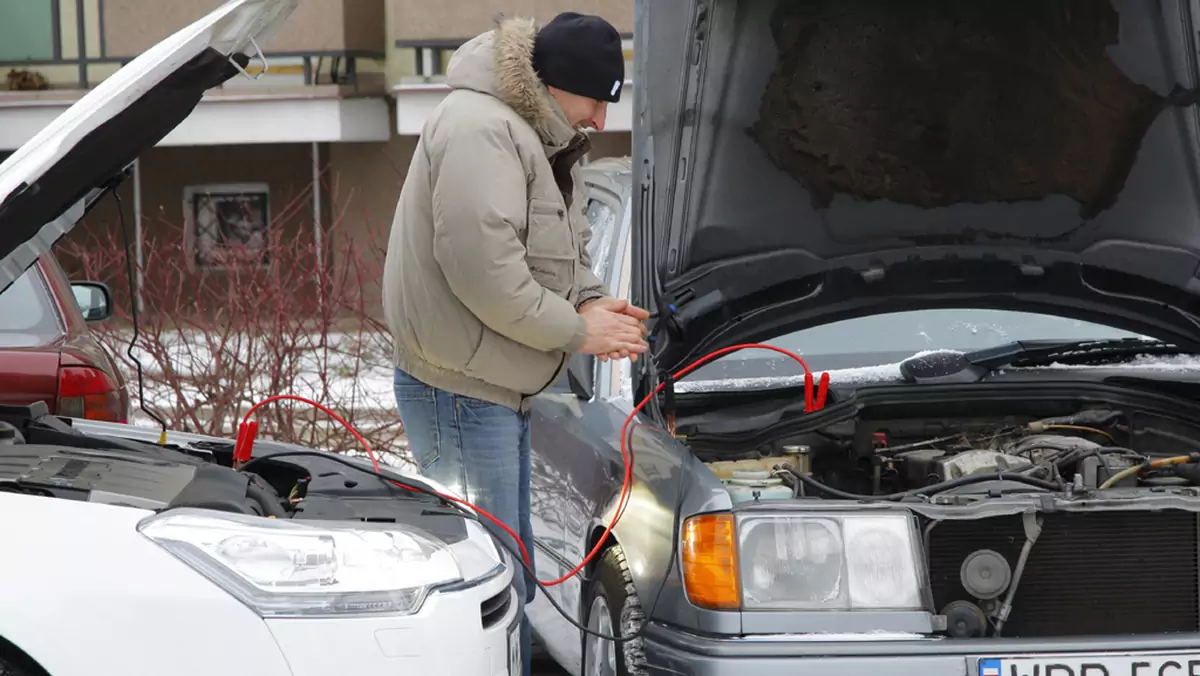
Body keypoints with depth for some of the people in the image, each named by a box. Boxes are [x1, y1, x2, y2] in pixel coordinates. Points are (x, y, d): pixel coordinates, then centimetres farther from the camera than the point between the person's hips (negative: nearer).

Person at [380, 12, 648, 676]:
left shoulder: (544, 139, 14)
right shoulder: (480, 130, -20)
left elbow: (565, 249, 23)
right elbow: (485, 272, -27)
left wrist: (591, 300, 1)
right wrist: (577, 330, -17)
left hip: (500, 391, 11)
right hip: (460, 391, -11)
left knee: (512, 584, 15)